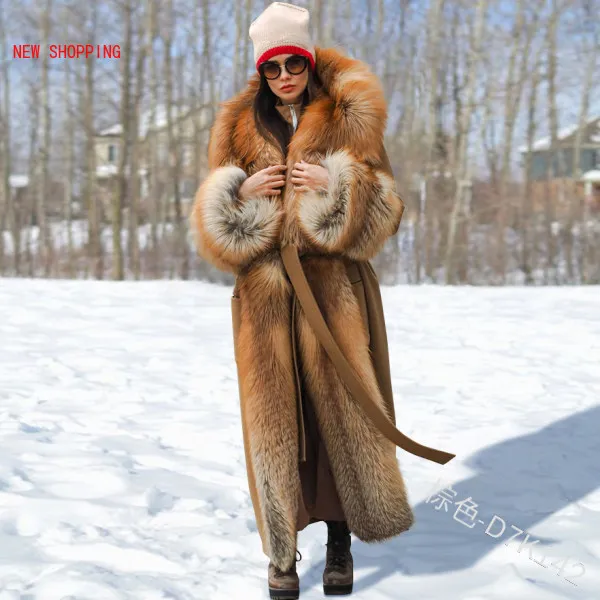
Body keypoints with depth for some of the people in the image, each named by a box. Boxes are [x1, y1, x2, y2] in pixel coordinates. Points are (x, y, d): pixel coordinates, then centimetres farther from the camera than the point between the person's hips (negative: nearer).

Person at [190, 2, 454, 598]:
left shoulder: (347, 121, 4)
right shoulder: (240, 128, 11)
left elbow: (385, 209, 1)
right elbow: (213, 217, 12)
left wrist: (337, 187, -16)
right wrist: (242, 192, -8)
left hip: (333, 287, -1)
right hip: (264, 291, 1)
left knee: (340, 407, 0)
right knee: (274, 411, 0)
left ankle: (339, 541, 17)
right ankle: (282, 552, 11)